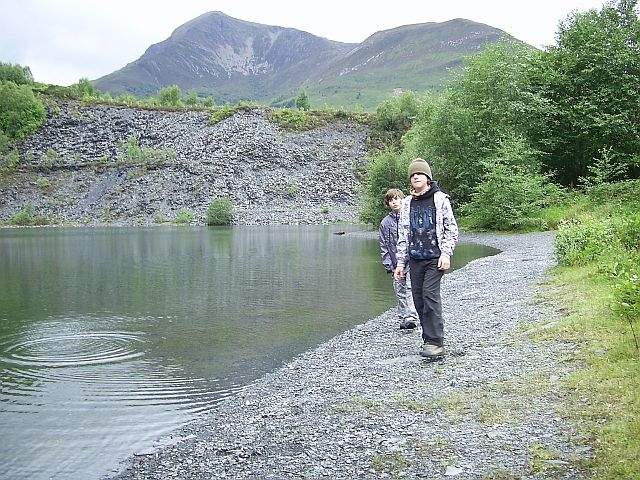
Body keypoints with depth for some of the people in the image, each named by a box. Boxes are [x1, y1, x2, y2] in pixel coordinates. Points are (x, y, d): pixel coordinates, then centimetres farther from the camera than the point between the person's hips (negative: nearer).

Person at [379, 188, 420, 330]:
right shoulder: (385, 222, 8)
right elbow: (384, 247, 9)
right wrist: (389, 267, 2)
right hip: (396, 264, 3)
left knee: (411, 289, -14)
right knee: (401, 293, 8)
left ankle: (412, 317, -18)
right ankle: (403, 319, 16)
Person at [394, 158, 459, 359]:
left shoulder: (440, 199, 2)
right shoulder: (407, 203, 13)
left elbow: (451, 229, 1)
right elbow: (402, 234, 16)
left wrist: (446, 253, -9)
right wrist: (400, 261, 12)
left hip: (435, 258, -5)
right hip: (415, 259, 5)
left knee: (430, 295, -16)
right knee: (419, 299, 4)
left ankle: (435, 343, -15)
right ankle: (430, 339, 15)